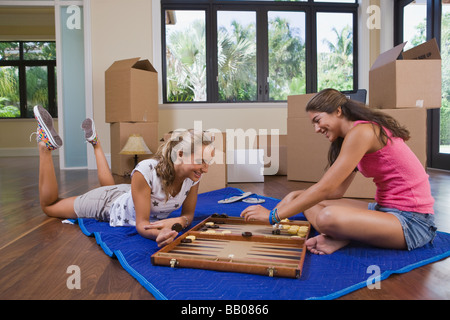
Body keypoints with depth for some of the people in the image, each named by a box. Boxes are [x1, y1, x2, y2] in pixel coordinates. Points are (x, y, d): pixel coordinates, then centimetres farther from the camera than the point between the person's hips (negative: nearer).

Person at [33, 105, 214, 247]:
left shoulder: (194, 177, -27)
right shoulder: (146, 171, -43)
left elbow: (188, 214, -14)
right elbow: (141, 224, -38)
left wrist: (178, 222, -38)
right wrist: (158, 234, -61)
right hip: (109, 203, -5)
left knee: (108, 186, 39)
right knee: (48, 206, 17)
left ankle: (95, 141, 48)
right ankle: (46, 145, 21)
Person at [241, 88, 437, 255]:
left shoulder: (361, 132, -18)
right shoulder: (355, 134, 13)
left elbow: (325, 188, -21)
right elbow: (337, 191, 12)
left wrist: (274, 215, -17)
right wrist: (296, 195, 2)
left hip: (412, 221, -10)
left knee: (327, 217, -37)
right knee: (311, 205, 6)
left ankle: (341, 238, -7)